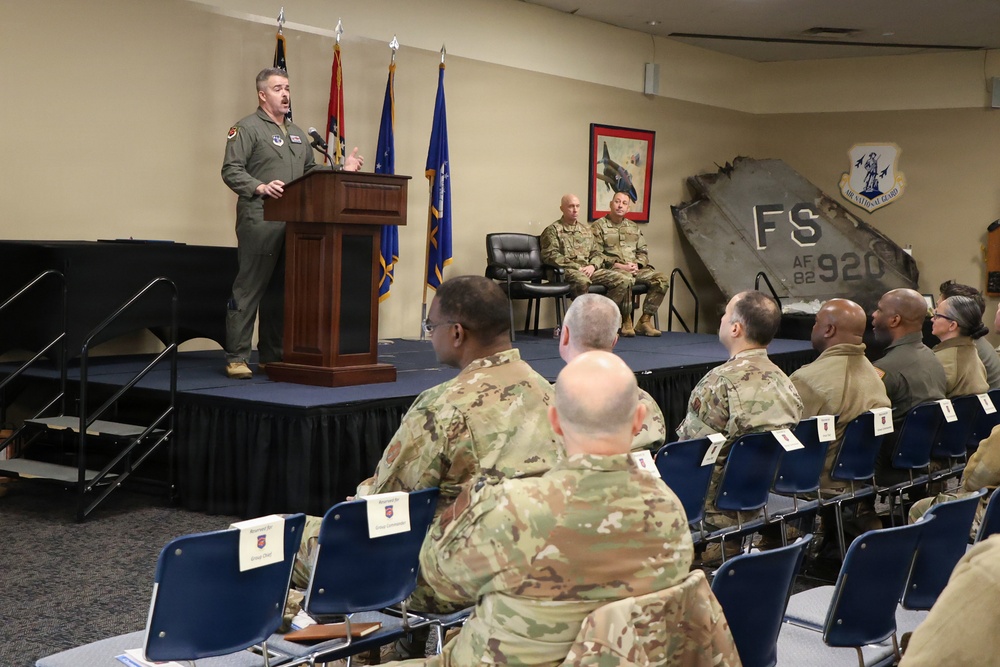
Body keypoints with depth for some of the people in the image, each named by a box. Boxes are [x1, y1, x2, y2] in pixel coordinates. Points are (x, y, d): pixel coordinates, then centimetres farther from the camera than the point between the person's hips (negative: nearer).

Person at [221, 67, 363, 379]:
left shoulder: (297, 133, 24)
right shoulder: (247, 128, -2)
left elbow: (311, 172, 26)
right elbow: (231, 170, -10)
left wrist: (341, 169, 13)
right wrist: (260, 188, -24)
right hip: (259, 222, -7)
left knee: (280, 292, 10)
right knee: (249, 289, -6)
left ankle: (272, 355, 18)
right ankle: (237, 357, -2)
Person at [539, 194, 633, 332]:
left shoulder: (586, 230, 24)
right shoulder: (553, 230, 5)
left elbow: (596, 252, 22)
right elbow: (550, 255, -8)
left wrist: (592, 266, -3)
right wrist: (577, 267, -15)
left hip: (589, 270, 6)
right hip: (567, 270, -6)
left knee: (624, 280, -14)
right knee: (582, 280, -42)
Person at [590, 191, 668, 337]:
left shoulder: (634, 227, 23)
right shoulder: (599, 226, 5)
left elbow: (643, 251, 21)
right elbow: (596, 254, -5)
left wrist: (638, 264, -2)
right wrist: (617, 265, -15)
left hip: (635, 269, 6)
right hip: (613, 269, -6)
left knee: (661, 279, -18)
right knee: (626, 279, -40)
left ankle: (645, 320, -14)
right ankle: (626, 322, -22)